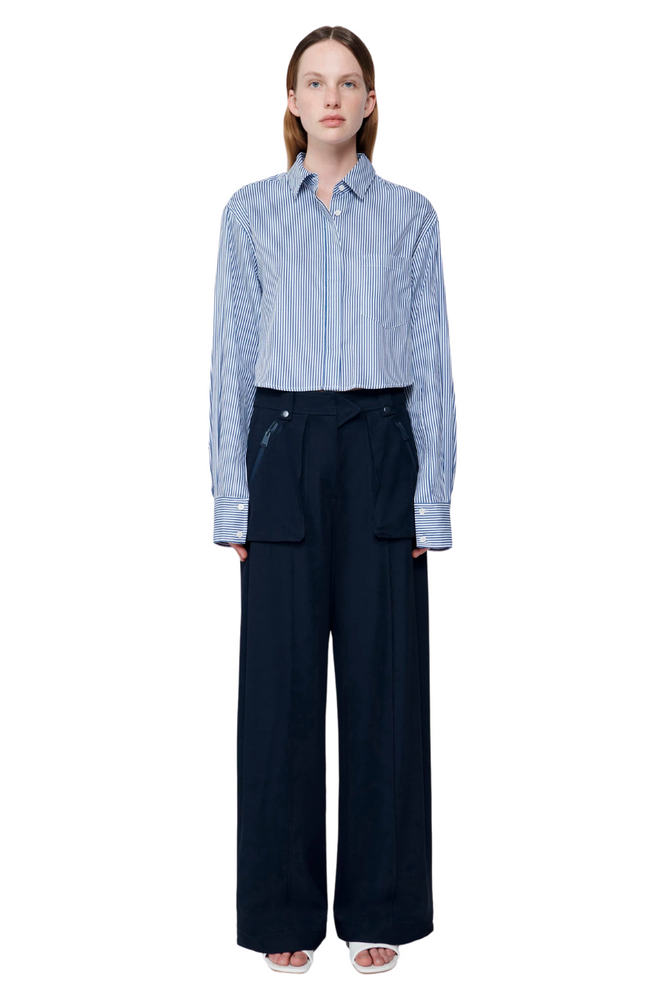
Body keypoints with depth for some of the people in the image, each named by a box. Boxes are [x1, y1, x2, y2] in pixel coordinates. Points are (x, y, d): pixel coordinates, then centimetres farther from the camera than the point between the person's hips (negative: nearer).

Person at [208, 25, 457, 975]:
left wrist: (433, 497, -3)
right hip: (284, 449, 0)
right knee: (281, 687, 3)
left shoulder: (409, 215, 6)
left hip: (381, 451, 0)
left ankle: (380, 909, 19)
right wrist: (232, 497, -3)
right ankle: (286, 913, 18)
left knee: (384, 683, 4)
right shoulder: (250, 212, 6)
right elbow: (232, 359, 4)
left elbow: (431, 363, 4)